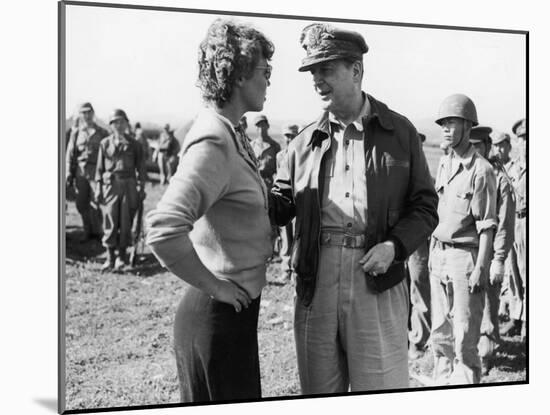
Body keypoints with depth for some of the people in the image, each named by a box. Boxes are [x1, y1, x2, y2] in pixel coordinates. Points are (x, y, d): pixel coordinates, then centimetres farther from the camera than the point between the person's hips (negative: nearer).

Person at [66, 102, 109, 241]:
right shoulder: (76, 132, 10)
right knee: (81, 204, 7)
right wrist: (69, 174, 3)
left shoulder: (102, 133, 4)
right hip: (80, 171, 3)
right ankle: (88, 231, 21)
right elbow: (70, 154, 9)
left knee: (95, 203, -7)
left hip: (96, 171, -3)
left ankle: (97, 231, 9)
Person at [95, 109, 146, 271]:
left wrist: (141, 187, 3)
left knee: (125, 222, 1)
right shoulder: (105, 143, 8)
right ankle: (110, 257, 4)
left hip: (129, 185, 0)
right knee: (110, 222, -3)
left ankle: (122, 255, 12)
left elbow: (140, 167, 9)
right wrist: (98, 187, 2)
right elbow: (100, 167, 9)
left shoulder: (133, 144, 8)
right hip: (110, 184, 0)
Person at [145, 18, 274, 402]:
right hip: (220, 312, -10)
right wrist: (215, 286, -21)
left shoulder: (230, 134, 9)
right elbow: (164, 229, -32)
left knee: (242, 400, 20)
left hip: (236, 307, 10)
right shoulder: (214, 143, -22)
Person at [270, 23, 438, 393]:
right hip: (317, 281, 3)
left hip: (377, 282, -2)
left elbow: (425, 207, 5)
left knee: (382, 388, 5)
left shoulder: (400, 132, 5)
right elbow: (281, 205, 13)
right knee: (318, 391, 13)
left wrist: (394, 245, -12)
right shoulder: (306, 142, 11)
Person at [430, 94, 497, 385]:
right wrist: (432, 254, 14)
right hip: (438, 252, 7)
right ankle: (442, 384, 22)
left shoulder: (481, 170, -10)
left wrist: (480, 269, -18)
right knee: (440, 333, 12)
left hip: (465, 255, -7)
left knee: (465, 337, -4)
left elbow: (487, 226, -12)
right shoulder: (443, 164, 13)